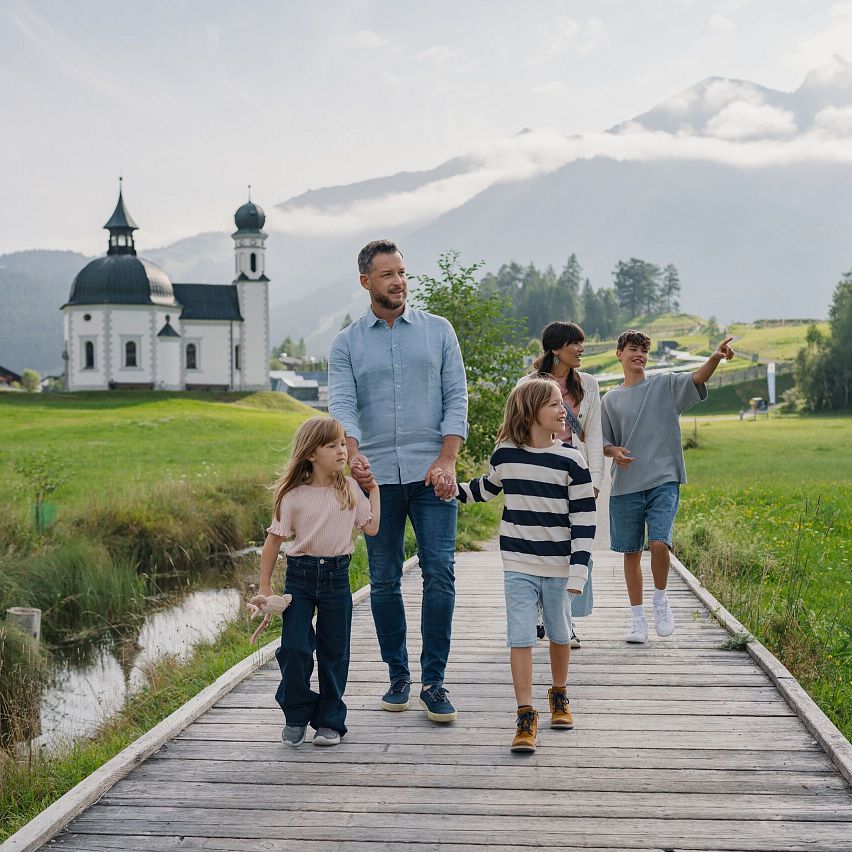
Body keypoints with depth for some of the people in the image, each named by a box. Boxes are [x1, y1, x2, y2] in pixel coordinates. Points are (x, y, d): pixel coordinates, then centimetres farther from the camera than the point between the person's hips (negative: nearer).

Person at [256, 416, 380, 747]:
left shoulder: (350, 489, 4)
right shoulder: (293, 495, -5)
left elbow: (372, 527, 4)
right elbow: (274, 540, -1)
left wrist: (373, 490, 9)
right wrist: (265, 587, -1)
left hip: (337, 577, 2)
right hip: (300, 576, -2)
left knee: (334, 652, 8)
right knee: (294, 648, -6)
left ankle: (330, 721, 20)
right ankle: (296, 716, 15)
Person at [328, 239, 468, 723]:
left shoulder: (438, 331, 8)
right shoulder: (347, 344, 7)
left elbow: (456, 397, 3)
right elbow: (342, 405, -6)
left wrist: (446, 460, -10)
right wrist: (353, 453, -26)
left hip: (432, 474, -1)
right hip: (377, 478, 1)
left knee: (440, 573, -7)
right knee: (385, 580, 6)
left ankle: (434, 682, -1)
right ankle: (398, 677, 18)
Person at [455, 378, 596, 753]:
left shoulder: (570, 460, -8)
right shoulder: (505, 454, -2)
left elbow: (584, 518, -7)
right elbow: (488, 486, 22)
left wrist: (579, 569, -11)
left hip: (558, 566, 0)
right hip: (518, 565, 0)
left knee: (559, 633, 14)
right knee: (520, 637, -6)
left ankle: (559, 695, 37)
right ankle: (526, 717, -3)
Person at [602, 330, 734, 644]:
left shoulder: (665, 385, 5)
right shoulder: (611, 399, 11)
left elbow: (697, 378, -13)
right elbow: (603, 442, 15)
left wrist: (716, 357, -33)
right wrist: (615, 452, -9)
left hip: (664, 480, -2)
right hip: (625, 487, 2)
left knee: (659, 543, -18)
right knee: (631, 553, 6)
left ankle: (660, 600, 8)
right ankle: (638, 619, 18)